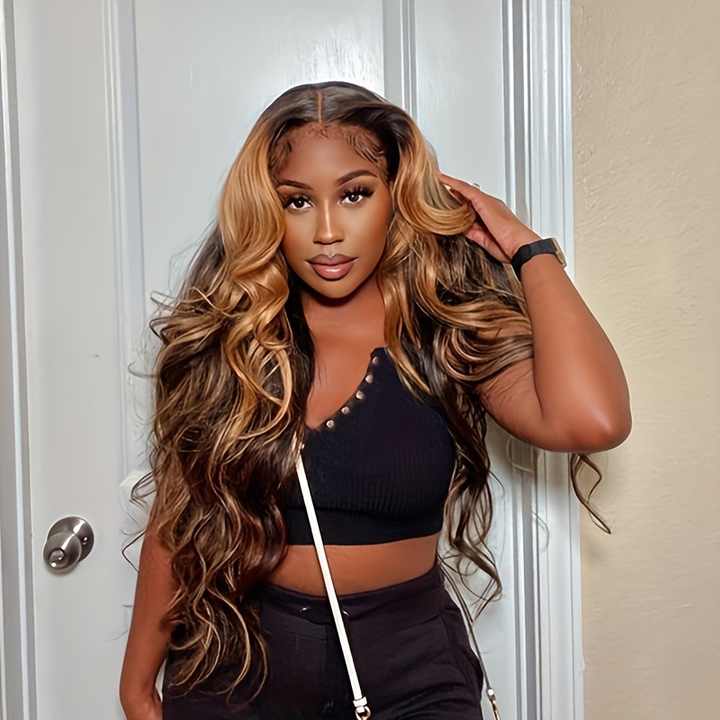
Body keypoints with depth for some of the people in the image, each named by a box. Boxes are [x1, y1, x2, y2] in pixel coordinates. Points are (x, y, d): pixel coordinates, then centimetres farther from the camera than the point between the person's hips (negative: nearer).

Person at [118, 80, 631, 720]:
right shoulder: (221, 336, -8)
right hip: (231, 663, 2)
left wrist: (528, 249, -17)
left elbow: (593, 420, -29)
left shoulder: (449, 337, -11)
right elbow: (178, 519, -2)